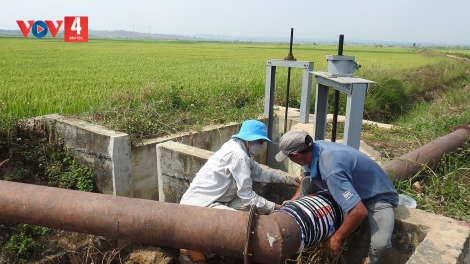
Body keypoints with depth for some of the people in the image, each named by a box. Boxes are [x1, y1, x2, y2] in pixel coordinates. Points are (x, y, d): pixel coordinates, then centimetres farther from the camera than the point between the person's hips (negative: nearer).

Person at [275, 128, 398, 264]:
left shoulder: (330, 168, -40)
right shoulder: (314, 148, -13)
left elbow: (360, 212, -41)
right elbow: (307, 177, 12)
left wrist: (336, 238, -26)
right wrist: (294, 200, 5)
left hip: (378, 195, -8)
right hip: (354, 185, 8)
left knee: (380, 244, -32)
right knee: (307, 182, 5)